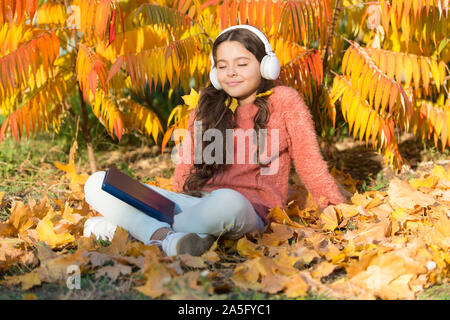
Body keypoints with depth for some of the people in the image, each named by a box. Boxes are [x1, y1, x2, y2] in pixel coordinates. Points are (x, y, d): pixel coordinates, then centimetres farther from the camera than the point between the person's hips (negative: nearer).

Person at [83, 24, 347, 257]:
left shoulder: (284, 100, 8)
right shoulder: (206, 109, 18)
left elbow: (310, 164, 7)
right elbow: (186, 168, 17)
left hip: (250, 211, -4)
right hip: (194, 202, 5)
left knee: (227, 201, -44)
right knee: (97, 184, -12)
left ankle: (136, 227, -24)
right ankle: (168, 238, -31)